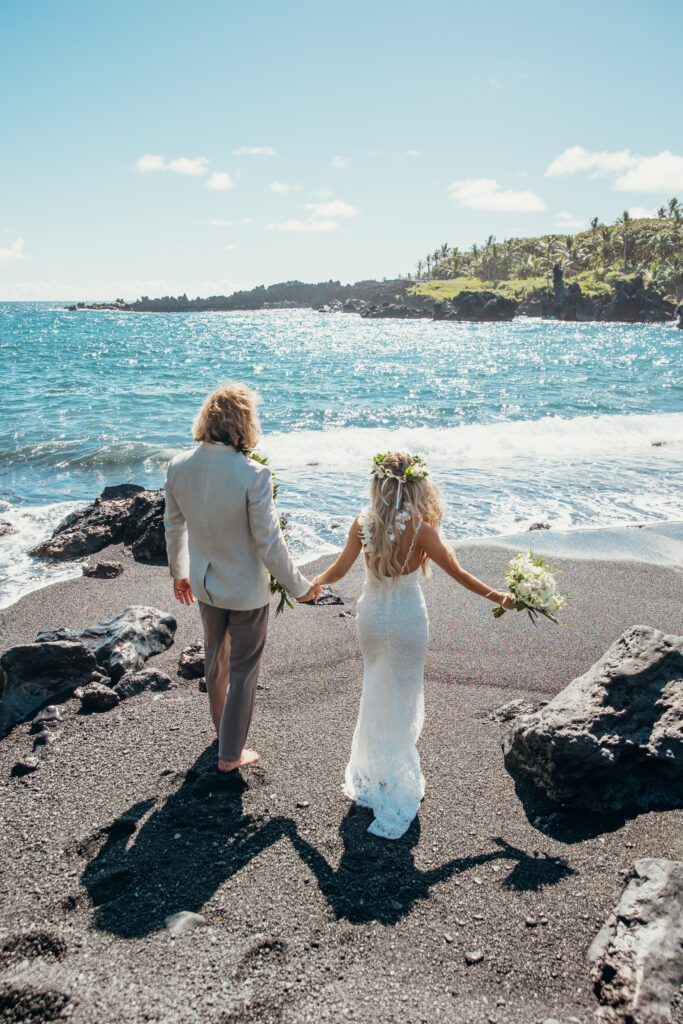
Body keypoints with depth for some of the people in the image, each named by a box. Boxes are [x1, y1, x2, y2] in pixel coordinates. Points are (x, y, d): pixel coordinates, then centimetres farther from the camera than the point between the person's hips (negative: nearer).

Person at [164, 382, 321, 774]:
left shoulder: (179, 467, -11)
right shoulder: (253, 475, -29)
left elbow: (174, 528, 2)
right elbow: (269, 543, -23)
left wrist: (179, 572, 18)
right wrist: (299, 586, -9)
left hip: (204, 583, 6)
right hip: (245, 589, -6)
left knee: (216, 656, 28)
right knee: (243, 669, 14)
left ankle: (222, 727, 52)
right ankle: (230, 754, 29)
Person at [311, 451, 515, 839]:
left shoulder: (363, 524, -12)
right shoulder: (420, 530, -20)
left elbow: (338, 570, -2)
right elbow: (458, 573, -12)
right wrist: (499, 598, 0)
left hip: (372, 617, 3)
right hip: (408, 620, -3)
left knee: (376, 691, 23)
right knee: (403, 698, 13)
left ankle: (371, 774, 39)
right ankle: (397, 786, 24)